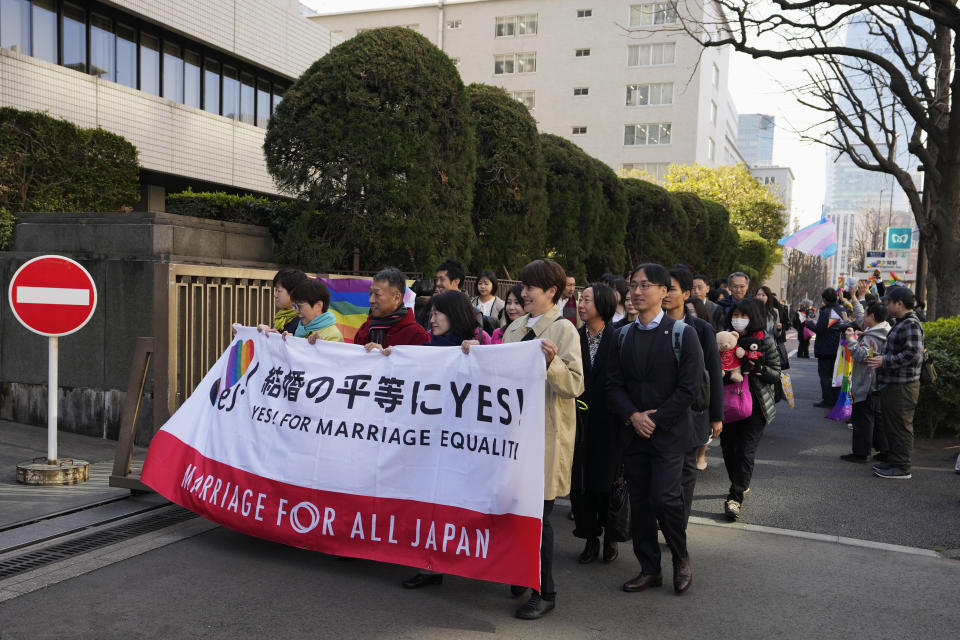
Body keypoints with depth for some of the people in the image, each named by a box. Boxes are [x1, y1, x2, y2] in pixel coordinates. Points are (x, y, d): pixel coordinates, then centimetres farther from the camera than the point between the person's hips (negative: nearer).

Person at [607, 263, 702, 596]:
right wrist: (633, 415, -9)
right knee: (639, 502, 8)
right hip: (633, 432, 5)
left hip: (669, 432, -4)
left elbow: (688, 387, -9)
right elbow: (613, 383, 7)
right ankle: (649, 570, 21)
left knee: (664, 497, -12)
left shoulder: (683, 334, -4)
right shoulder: (623, 335, 9)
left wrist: (655, 419, -12)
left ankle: (681, 558, 14)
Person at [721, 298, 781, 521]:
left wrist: (757, 368, -20)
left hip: (755, 405, -4)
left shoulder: (765, 341, -4)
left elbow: (776, 374, -3)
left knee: (745, 450, -9)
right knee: (728, 446, 9)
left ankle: (735, 497, -4)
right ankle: (741, 483, 34)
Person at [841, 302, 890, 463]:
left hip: (866, 385, -10)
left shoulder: (871, 337, -20)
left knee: (862, 418, -3)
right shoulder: (885, 333, 11)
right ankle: (884, 450, 20)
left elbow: (862, 355, -27)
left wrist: (851, 339, -22)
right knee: (877, 416, 16)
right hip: (878, 384, 10)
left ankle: (861, 452, 1)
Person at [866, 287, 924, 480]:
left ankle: (902, 468, 1)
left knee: (900, 427, -5)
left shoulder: (911, 325, -16)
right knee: (891, 426, 17)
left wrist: (884, 361, -22)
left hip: (902, 387, -11)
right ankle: (893, 461, 27)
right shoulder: (901, 323, 17)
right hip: (891, 384, 11)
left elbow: (913, 354, -25)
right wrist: (880, 358, 14)